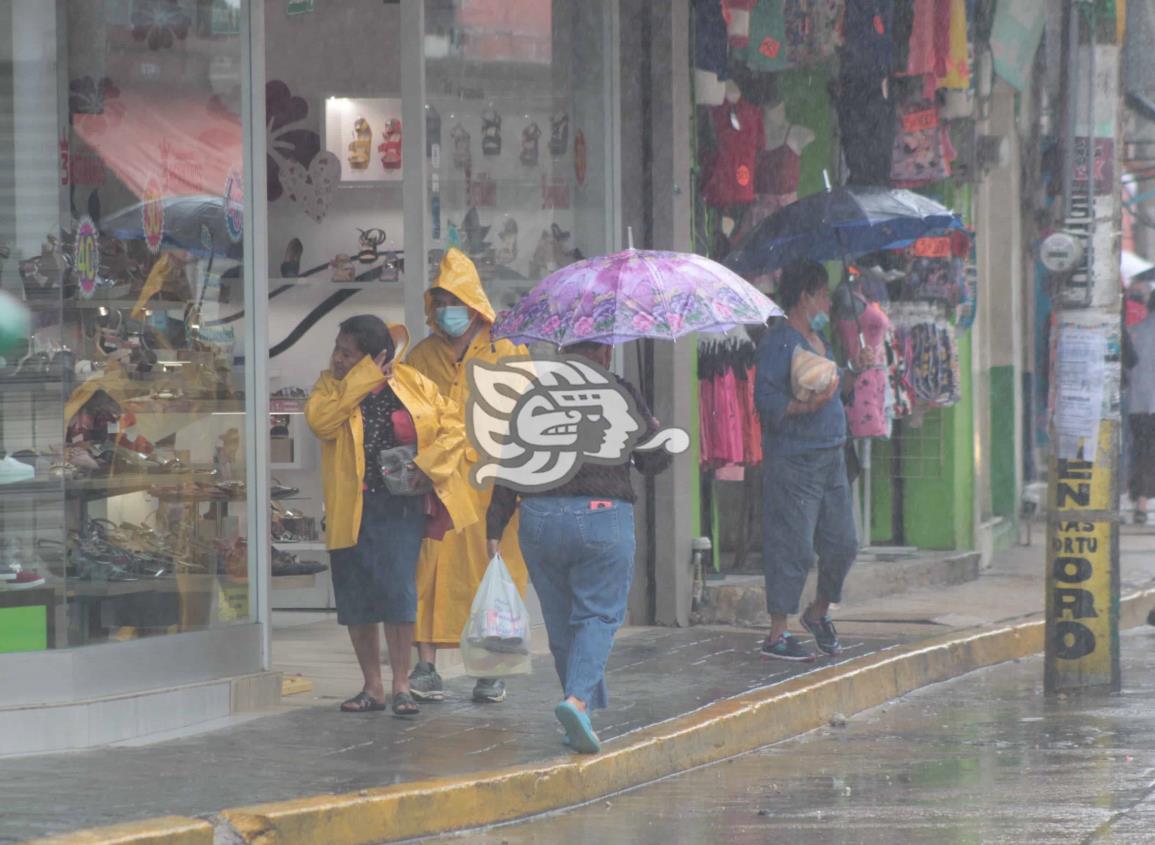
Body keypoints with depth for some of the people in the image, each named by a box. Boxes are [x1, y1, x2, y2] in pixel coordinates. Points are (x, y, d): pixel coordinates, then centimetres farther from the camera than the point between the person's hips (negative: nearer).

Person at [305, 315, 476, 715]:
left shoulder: (414, 384, 3)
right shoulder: (331, 387, 6)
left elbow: (453, 427, 4)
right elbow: (320, 421, -15)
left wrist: (427, 463, -11)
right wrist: (362, 382, -15)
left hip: (401, 506, -3)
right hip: (350, 511, 3)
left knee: (398, 589, -10)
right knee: (356, 596, 5)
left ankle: (401, 686, -2)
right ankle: (372, 687, 15)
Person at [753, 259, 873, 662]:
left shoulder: (819, 340, 17)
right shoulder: (779, 342, -12)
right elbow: (766, 399, -20)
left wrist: (854, 372, 11)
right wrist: (806, 406, -31)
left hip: (830, 457, 9)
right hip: (794, 460, -9)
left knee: (843, 544, 11)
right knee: (792, 550, -7)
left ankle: (819, 614, 31)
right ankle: (777, 636, -1)